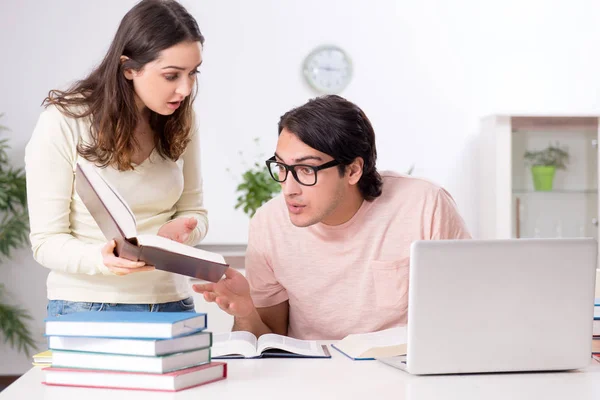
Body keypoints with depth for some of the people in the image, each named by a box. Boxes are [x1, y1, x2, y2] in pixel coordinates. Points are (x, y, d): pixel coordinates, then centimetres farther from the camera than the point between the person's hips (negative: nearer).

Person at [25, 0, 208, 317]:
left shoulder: (180, 120, 3)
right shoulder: (62, 124, -9)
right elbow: (47, 242, -8)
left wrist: (178, 229, -12)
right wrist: (101, 259, -28)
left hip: (170, 301, 4)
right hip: (87, 305, -3)